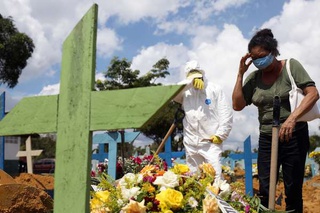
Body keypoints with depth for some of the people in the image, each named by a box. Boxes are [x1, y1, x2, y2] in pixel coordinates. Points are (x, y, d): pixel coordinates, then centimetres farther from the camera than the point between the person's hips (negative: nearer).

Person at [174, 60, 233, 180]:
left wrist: (220, 135, -8)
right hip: (191, 143, 4)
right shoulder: (185, 91, 11)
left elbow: (226, 113, -1)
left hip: (211, 141, -3)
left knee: (215, 174, -13)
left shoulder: (215, 89, 3)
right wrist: (191, 82, -17)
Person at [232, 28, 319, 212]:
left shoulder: (291, 66, -6)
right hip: (267, 139, 3)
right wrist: (240, 74, -6)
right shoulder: (254, 78, 2)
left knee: (293, 190, 5)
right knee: (265, 191, 4)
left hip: (294, 137, -3)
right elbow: (237, 105, 0)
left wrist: (292, 117, -28)